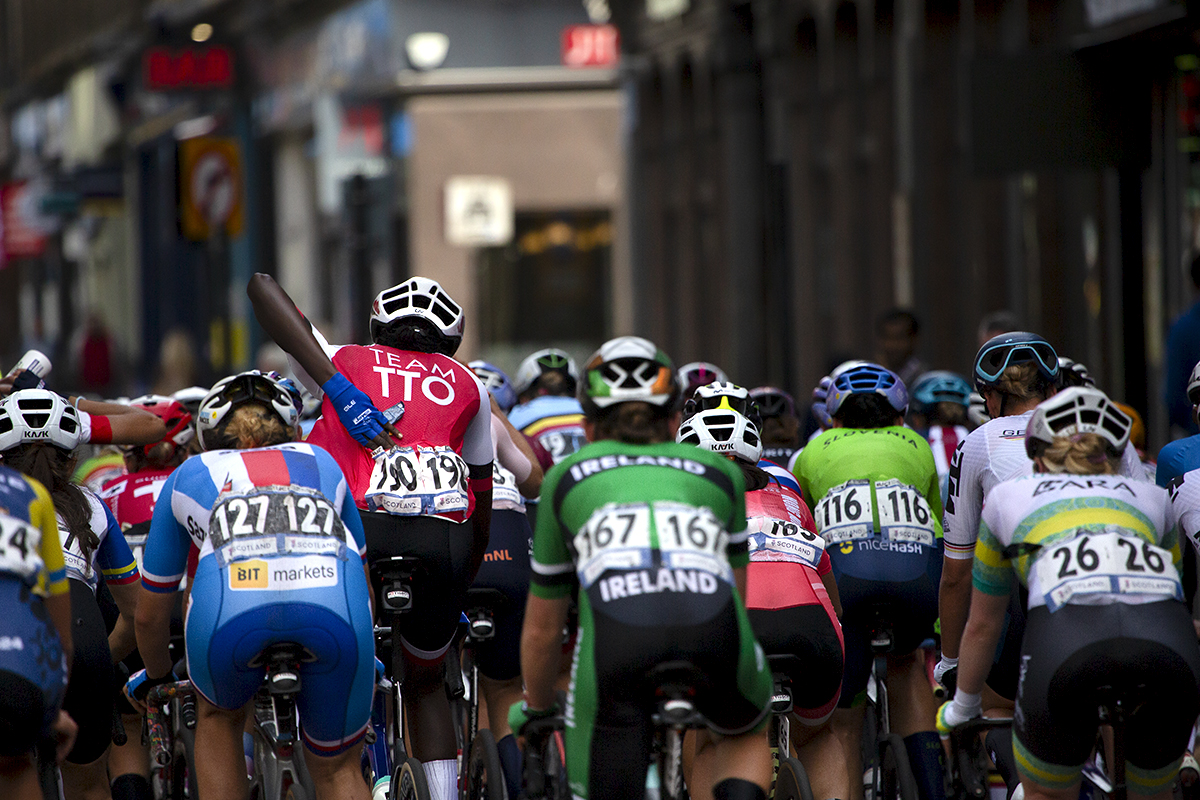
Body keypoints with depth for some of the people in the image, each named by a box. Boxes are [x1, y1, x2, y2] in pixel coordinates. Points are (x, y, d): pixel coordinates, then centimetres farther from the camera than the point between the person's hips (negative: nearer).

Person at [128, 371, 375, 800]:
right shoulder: (322, 462, 40)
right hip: (337, 606, 1)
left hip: (232, 604, -1)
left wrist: (156, 677, 64)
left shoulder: (190, 476, 36)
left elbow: (150, 615, 44)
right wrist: (368, 665, 70)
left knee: (218, 716, 33)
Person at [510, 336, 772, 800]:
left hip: (616, 624, -1)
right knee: (744, 735, 33)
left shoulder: (568, 477, 32)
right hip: (711, 620, 1)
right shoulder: (718, 471, 34)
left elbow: (541, 629, 40)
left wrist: (536, 710, 58)